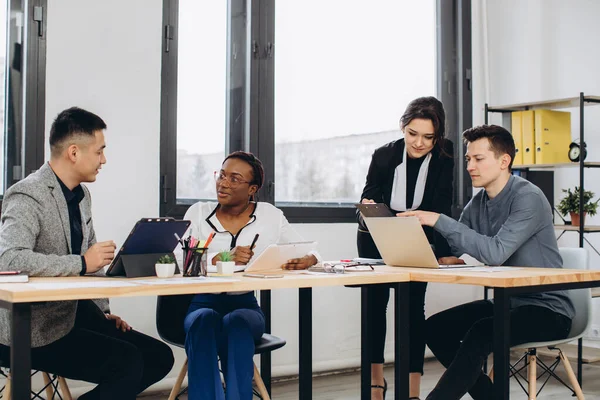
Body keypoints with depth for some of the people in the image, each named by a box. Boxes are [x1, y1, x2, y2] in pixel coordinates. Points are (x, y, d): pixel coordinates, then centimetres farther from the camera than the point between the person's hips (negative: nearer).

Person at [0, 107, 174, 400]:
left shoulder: (81, 195, 12)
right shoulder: (29, 196, -17)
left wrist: (103, 311, 11)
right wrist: (81, 263, -28)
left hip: (75, 311, 9)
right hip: (34, 329, -9)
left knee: (158, 357, 2)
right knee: (127, 361, -23)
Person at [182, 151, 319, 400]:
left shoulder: (270, 216, 7)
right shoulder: (198, 213, 7)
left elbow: (309, 252, 6)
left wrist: (305, 260, -20)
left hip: (245, 305, 0)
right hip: (203, 303, 0)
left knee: (236, 323, -35)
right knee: (205, 320, -35)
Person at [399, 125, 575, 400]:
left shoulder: (528, 198, -18)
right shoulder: (478, 203, 6)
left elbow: (496, 253, -31)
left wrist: (439, 221, -31)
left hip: (546, 308, -8)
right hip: (506, 303, 8)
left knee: (481, 332, -32)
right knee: (435, 328, -3)